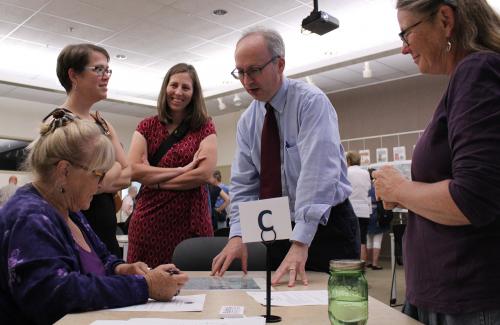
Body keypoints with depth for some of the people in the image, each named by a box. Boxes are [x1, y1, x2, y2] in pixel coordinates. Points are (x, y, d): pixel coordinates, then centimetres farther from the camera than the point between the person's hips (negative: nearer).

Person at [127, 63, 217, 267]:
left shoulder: (204, 128, 5)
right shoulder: (147, 126, 10)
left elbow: (204, 173, -8)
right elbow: (133, 170, -3)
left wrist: (154, 181, -4)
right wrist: (181, 170, -9)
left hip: (190, 221, -1)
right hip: (149, 221, 1)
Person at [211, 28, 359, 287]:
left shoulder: (311, 102, -16)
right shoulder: (247, 121, 4)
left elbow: (318, 173, -27)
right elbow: (243, 184, 2)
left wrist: (301, 242, -33)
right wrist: (237, 235, -13)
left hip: (326, 226, -5)